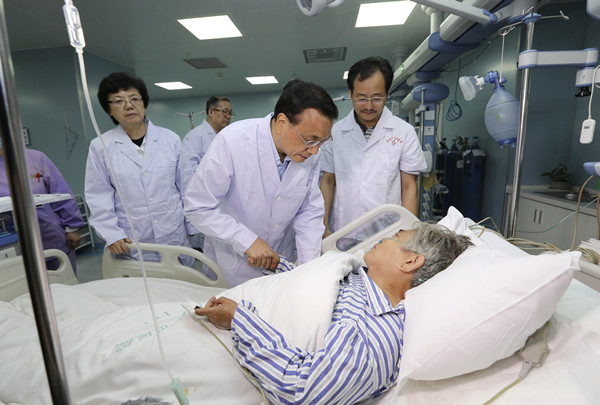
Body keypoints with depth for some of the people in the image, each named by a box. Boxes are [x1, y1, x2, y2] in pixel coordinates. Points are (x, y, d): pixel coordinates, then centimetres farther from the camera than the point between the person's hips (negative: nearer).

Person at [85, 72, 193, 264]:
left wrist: (192, 227, 6)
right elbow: (98, 197, 2)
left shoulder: (170, 139, 2)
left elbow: (185, 186, 4)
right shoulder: (100, 147, 1)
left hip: (174, 236, 1)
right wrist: (112, 235, -9)